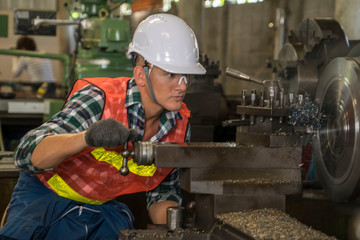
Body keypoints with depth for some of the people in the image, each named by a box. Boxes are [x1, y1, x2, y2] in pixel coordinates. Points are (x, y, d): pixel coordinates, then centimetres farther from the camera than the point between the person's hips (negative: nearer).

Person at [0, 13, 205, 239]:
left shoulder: (180, 125, -10)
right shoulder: (99, 100, -26)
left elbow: (164, 190, 4)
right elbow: (28, 154, -37)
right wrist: (87, 137, -54)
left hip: (101, 206, 5)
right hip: (44, 194, -5)